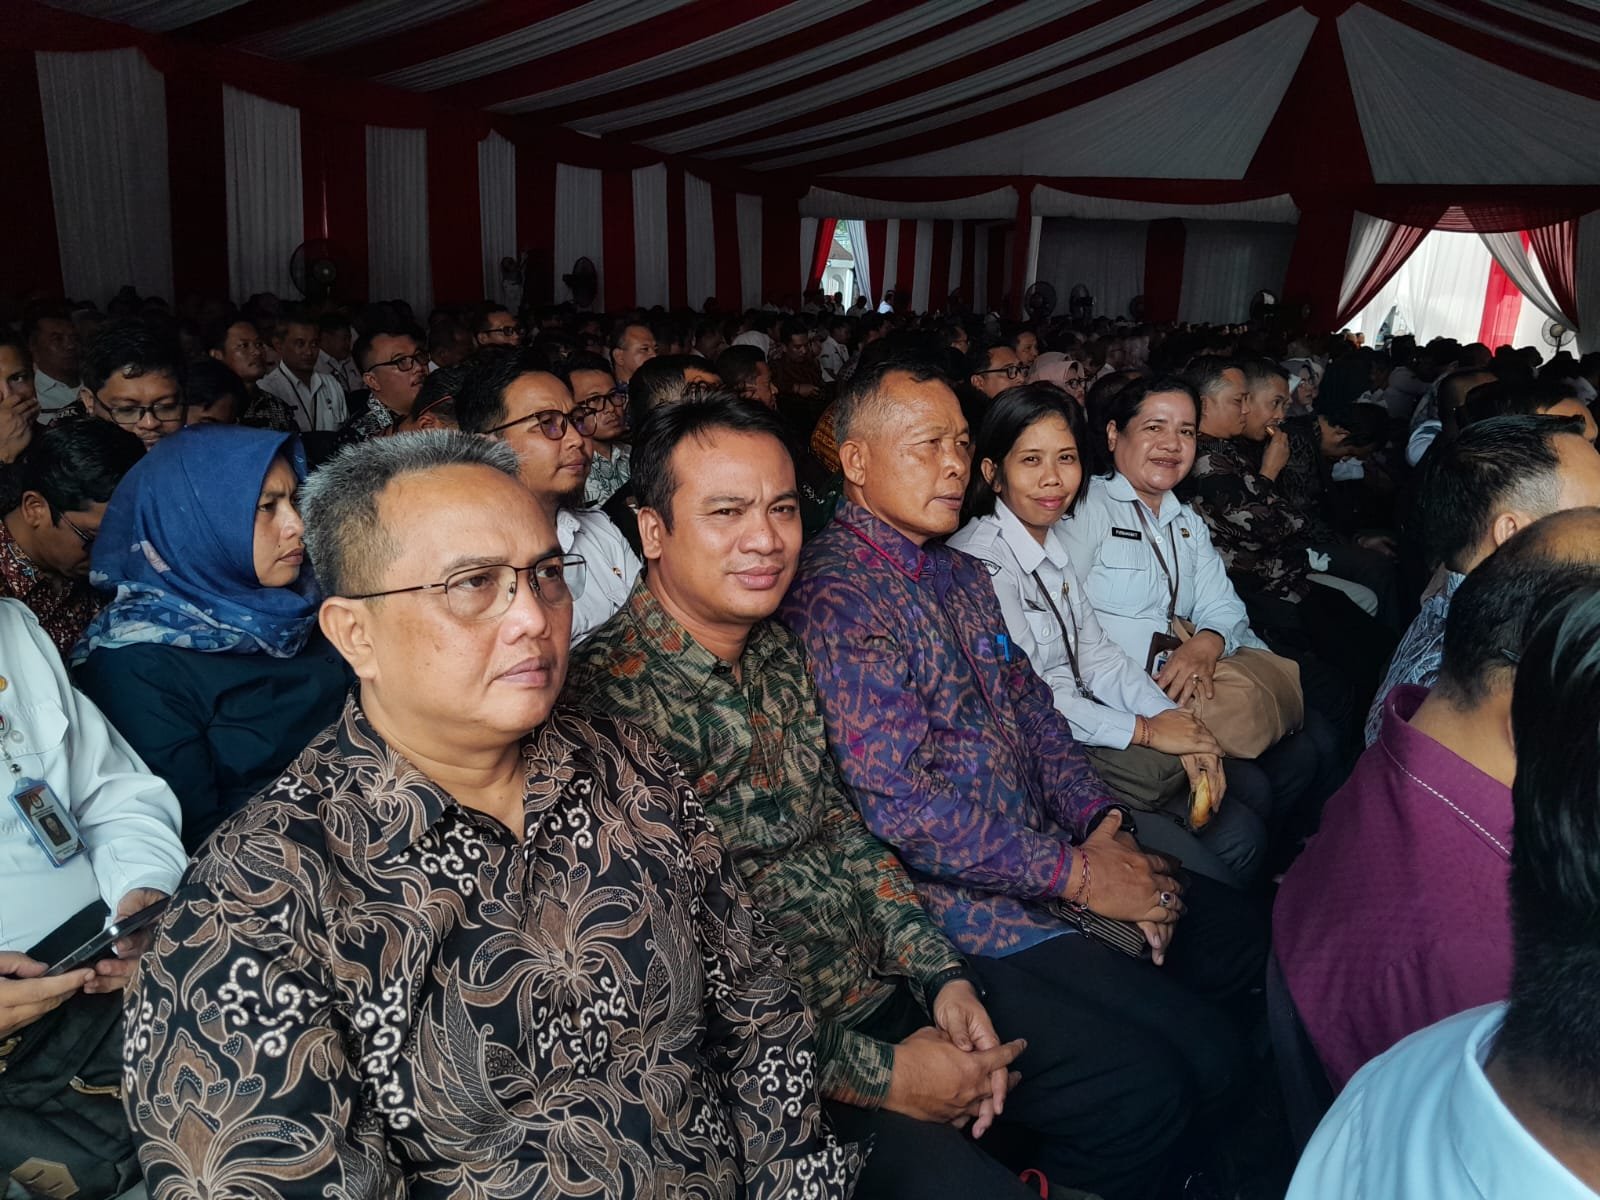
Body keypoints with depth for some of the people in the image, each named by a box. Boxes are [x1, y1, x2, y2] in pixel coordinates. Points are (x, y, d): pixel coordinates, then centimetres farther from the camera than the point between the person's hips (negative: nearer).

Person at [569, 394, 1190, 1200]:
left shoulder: (776, 651, 5)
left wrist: (943, 974, 1)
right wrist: (880, 1074, -17)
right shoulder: (607, 701, -22)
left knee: (1139, 1097, 8)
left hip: (895, 980, 8)